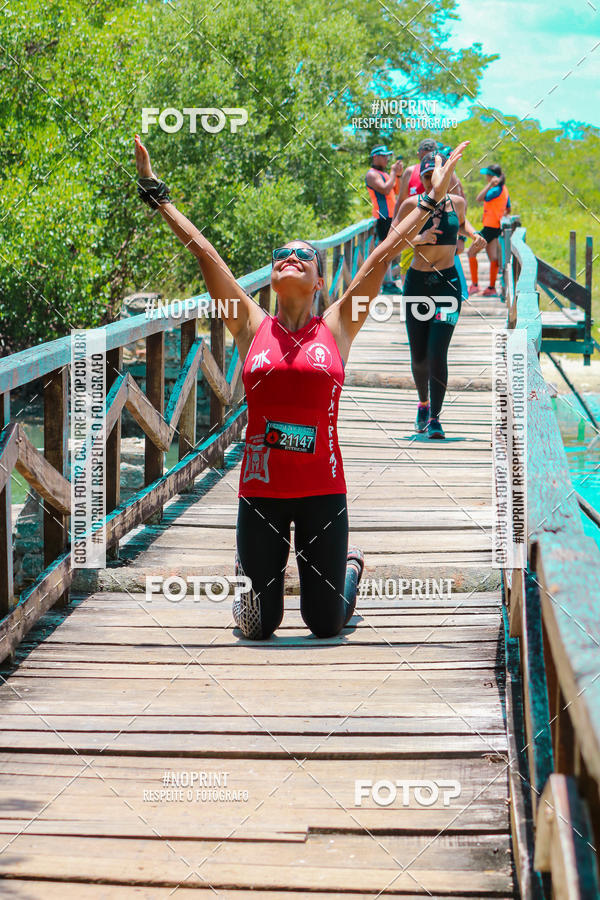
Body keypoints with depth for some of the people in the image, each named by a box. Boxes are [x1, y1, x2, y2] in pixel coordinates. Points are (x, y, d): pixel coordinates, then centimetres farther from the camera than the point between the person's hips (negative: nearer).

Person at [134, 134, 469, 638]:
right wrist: (156, 195, 8)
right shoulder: (252, 327, 4)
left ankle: (350, 566, 41)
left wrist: (432, 199, 8)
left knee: (325, 625, 8)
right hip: (261, 489, 0)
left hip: (323, 490, 0)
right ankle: (253, 576, 39)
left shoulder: (336, 328, 4)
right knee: (259, 626, 4)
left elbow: (384, 255, 5)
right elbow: (202, 251, 5)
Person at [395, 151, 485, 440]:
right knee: (418, 356, 7)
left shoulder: (457, 202, 3)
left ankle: (435, 417, -8)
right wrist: (419, 239, -18)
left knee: (437, 354, -14)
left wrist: (474, 235, 6)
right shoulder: (412, 205, -4)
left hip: (448, 283, 0)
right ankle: (423, 403, 35)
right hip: (417, 282, 0)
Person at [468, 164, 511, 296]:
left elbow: (479, 199, -29)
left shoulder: (496, 190, -16)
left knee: (471, 252, 0)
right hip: (496, 227, 9)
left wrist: (490, 184, -31)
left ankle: (475, 284, -1)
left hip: (490, 228, -9)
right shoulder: (504, 189, 13)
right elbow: (508, 210, 23)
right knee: (493, 257, 7)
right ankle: (491, 288, 7)